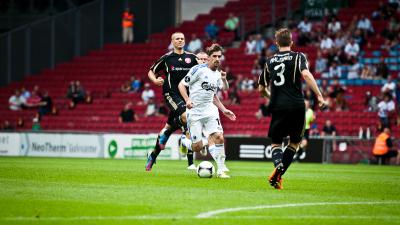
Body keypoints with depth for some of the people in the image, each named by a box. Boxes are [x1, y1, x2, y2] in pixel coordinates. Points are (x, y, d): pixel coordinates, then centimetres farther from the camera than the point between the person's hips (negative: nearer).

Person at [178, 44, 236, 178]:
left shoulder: (218, 75, 13)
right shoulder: (199, 69, -8)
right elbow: (182, 84, -6)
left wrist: (224, 110, 18)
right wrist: (187, 100, -21)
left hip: (210, 110, 5)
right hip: (194, 112, -5)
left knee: (219, 137, -17)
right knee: (198, 147, -7)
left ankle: (220, 170, -9)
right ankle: (184, 141, 28)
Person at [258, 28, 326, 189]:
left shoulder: (270, 61, 13)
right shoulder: (298, 57, 2)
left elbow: (261, 89, 20)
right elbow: (306, 74, -17)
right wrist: (319, 96, -16)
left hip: (277, 107, 2)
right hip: (296, 106, -2)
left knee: (276, 142, 13)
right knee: (294, 142, 14)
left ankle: (278, 165, -20)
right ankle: (278, 175, -3)